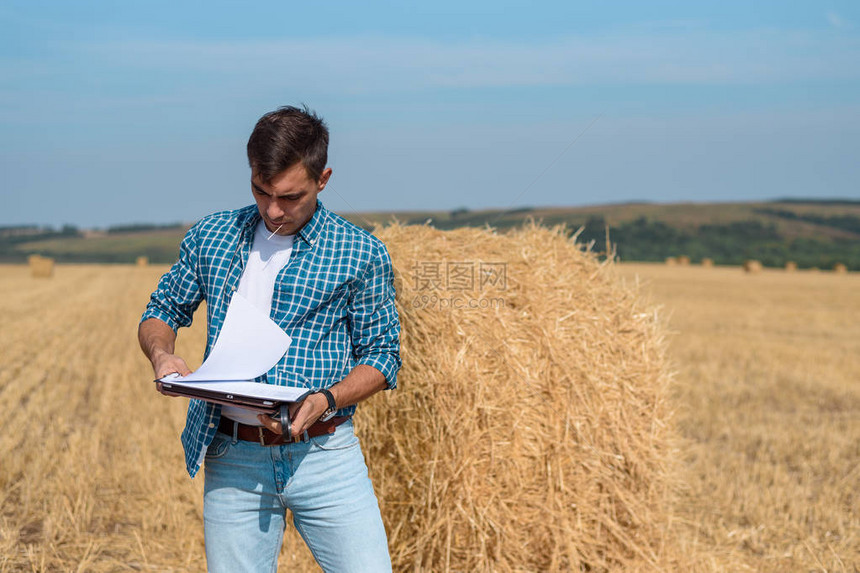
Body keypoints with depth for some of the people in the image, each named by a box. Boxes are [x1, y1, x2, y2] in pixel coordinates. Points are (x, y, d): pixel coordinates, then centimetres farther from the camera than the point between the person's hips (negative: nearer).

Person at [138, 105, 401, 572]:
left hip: (323, 456, -2)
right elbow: (161, 311, 17)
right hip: (233, 459, 2)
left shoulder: (362, 255, -1)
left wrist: (325, 401, -17)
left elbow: (381, 355, 2)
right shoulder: (211, 237, 8)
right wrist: (162, 355, -6)